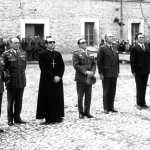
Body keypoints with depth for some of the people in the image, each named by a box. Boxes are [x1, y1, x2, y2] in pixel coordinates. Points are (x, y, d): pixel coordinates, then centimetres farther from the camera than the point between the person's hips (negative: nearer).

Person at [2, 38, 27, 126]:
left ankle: (17, 118, 16)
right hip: (11, 81, -4)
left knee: (19, 101, 7)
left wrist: (22, 73, 11)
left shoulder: (23, 53, 12)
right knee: (10, 101, 2)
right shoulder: (6, 54, -3)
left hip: (21, 81, 4)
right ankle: (10, 120, 8)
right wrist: (7, 75, -6)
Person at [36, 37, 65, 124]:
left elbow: (62, 66, 7)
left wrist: (58, 76, -8)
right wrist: (52, 77, -14)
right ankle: (48, 119, 1)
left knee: (58, 99, 4)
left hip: (57, 80, 4)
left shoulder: (58, 54, 13)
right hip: (47, 81, -4)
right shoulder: (43, 55, -1)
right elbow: (44, 68, -9)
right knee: (48, 99, -3)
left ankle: (57, 117, 12)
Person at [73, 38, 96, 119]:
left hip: (89, 78, 5)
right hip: (80, 78, -5)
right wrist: (85, 72, -17)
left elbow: (94, 64, 13)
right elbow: (76, 65, -11)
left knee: (88, 96, 6)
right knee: (80, 96, 1)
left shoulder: (89, 53, 15)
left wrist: (92, 72, -6)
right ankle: (81, 113, 10)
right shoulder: (76, 53, -2)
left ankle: (87, 112, 15)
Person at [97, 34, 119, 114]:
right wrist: (100, 73, -11)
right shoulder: (102, 48, -5)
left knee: (113, 91, 7)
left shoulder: (115, 48, 14)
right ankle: (106, 108, 8)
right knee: (106, 91, 1)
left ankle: (111, 107, 16)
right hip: (106, 74, -5)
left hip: (114, 74, 5)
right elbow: (99, 61, -7)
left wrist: (117, 71, 11)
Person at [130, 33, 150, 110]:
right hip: (138, 71, -5)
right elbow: (132, 60, -6)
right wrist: (133, 71, -10)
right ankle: (139, 104, 8)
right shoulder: (134, 48, -4)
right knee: (139, 87, 0)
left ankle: (143, 103, 18)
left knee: (144, 87, 10)